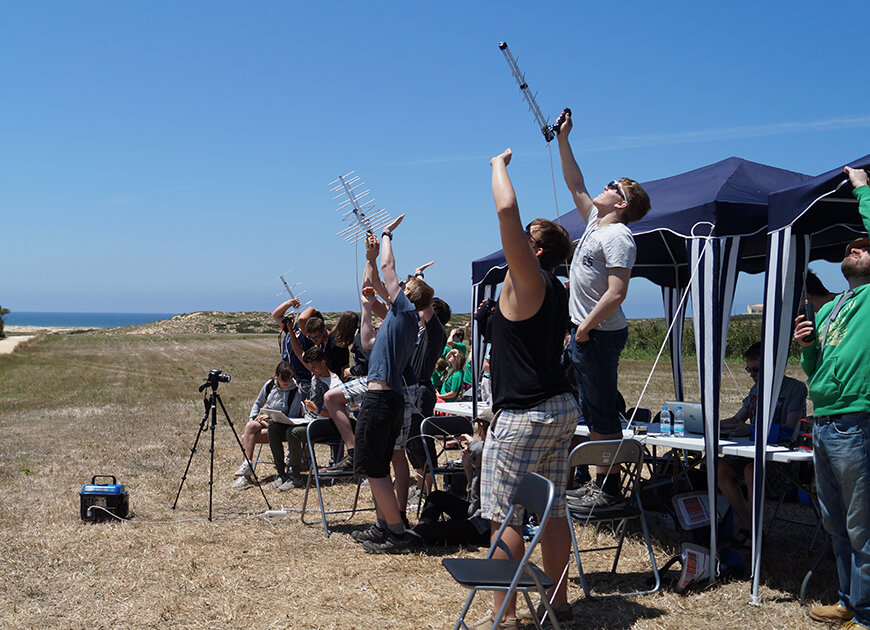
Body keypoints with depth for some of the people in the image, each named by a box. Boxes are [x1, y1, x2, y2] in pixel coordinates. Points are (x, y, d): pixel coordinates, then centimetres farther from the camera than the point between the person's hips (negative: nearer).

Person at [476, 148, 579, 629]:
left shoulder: (527, 281, -12)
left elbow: (507, 210, -19)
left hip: (523, 416, -9)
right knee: (552, 511, 15)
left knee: (504, 515, -2)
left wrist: (499, 164, -6)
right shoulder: (557, 292, 10)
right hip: (561, 409, 9)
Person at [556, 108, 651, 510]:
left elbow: (616, 292, -23)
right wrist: (563, 140, 23)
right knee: (591, 411, 14)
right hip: (583, 332, 10)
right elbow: (575, 184, 25)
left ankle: (609, 488, 1)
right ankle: (598, 481, 22)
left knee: (603, 412, -5)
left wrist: (586, 326, -18)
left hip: (600, 335, -10)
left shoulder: (617, 236, -15)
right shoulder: (594, 222, 13)